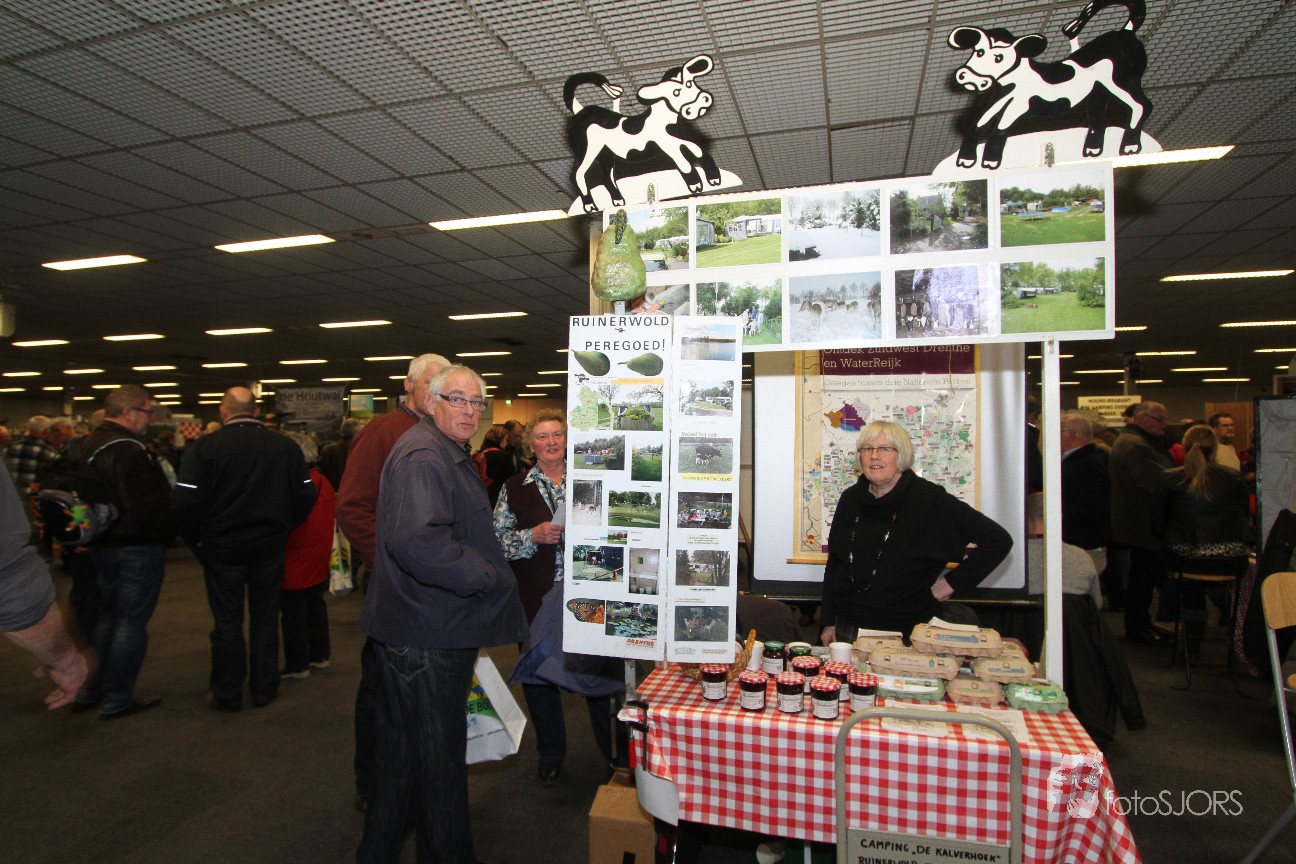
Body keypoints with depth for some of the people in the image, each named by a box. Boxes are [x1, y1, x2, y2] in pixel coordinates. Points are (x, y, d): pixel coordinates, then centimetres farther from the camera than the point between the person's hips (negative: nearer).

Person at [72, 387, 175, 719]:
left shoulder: (90, 445, 9)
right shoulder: (129, 450, -22)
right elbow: (147, 508, -26)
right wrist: (171, 528, -12)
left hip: (104, 543, 9)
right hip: (138, 546, -9)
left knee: (107, 616, 21)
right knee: (131, 623, 2)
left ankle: (89, 692, 30)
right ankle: (117, 700, 12)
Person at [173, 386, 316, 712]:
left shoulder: (203, 447, -11)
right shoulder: (285, 446, -3)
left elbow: (184, 501, -15)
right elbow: (306, 495, -2)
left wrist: (196, 540, -1)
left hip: (222, 547, -2)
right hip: (269, 546, 2)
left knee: (227, 621, 10)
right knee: (265, 618, 14)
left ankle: (227, 694, 22)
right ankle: (264, 688, 23)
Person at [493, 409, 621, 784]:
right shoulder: (514, 488, 3)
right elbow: (498, 540, -2)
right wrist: (534, 536, -16)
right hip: (537, 596, 0)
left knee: (597, 666, 7)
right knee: (538, 669, 10)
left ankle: (614, 748, 27)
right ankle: (550, 753, 30)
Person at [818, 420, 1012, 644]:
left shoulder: (930, 500, -11)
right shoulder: (850, 499, 3)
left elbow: (998, 540, -10)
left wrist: (952, 582, -10)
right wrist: (828, 623, 7)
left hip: (907, 634, -4)